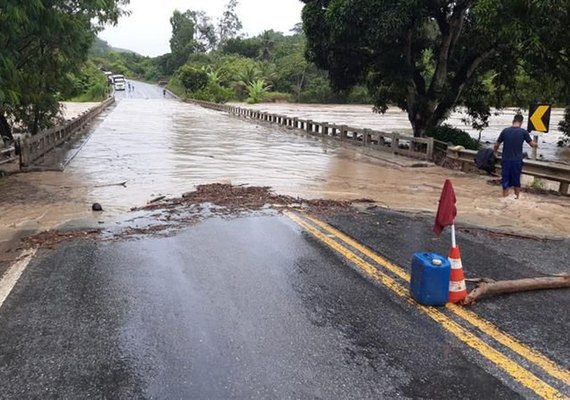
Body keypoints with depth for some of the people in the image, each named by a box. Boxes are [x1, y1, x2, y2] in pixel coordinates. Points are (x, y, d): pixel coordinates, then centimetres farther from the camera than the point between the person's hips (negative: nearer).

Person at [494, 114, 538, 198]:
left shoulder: (505, 131, -2)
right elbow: (532, 144, 5)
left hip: (506, 160, 0)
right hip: (517, 161, 0)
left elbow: (496, 145, 4)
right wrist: (536, 145, 28)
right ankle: (517, 198, 23)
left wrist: (495, 151, 26)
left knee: (505, 181, 7)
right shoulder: (523, 132, -5)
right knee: (516, 181, 13)